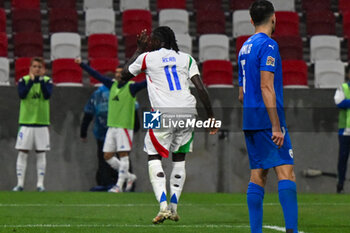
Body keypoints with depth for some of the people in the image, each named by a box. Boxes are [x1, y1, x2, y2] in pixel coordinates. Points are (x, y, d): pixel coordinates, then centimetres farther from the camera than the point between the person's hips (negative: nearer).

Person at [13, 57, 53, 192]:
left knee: (41, 154, 2)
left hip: (42, 123, 1)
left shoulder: (47, 81, 3)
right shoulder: (23, 80, 2)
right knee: (22, 153, -3)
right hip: (26, 122, 0)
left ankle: (40, 183, 5)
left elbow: (47, 95, -15)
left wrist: (41, 80, -17)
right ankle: (20, 183, -1)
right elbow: (22, 94, -15)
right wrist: (31, 80, -20)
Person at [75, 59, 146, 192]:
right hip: (111, 126, 7)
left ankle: (119, 185, -7)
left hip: (124, 126, -7)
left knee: (123, 155, -8)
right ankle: (129, 177, 20)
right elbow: (96, 75, 19)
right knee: (107, 156, 6)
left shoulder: (131, 87, -5)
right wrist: (82, 65, 22)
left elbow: (146, 83, -19)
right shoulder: (112, 85, 12)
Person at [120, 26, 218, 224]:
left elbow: (125, 75, 23)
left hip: (164, 113, -3)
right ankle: (174, 208, 12)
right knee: (179, 158, 16)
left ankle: (163, 207, -11)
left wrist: (140, 49, 30)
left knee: (154, 157, 6)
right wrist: (211, 115, 10)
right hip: (187, 112, 3)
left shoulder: (147, 58, 6)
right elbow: (201, 89, 5)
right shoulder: (186, 59, 13)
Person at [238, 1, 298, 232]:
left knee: (258, 176, 8)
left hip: (249, 119, 9)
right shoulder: (268, 45, -10)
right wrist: (276, 126, -20)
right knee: (286, 172, -13)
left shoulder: (245, 47, 17)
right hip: (267, 119, -9)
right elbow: (266, 87, -18)